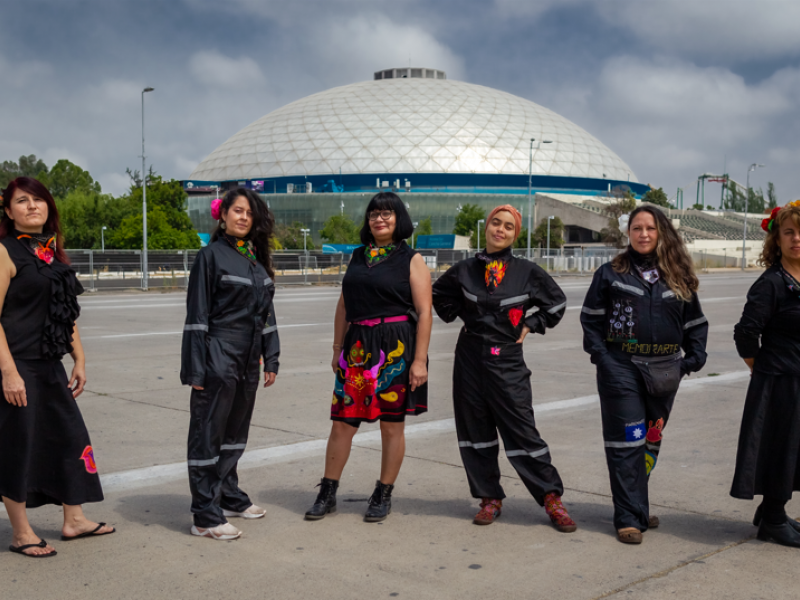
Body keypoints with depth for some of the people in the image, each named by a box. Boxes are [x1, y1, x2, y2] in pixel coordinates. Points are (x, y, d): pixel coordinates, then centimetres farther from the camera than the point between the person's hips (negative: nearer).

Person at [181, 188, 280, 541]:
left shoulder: (256, 259, 12)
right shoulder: (211, 256, -7)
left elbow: (266, 312, 17)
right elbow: (197, 316, -10)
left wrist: (271, 359, 12)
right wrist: (196, 370, -14)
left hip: (248, 361, 7)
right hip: (218, 359, -7)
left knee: (236, 432, 17)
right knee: (208, 434, -2)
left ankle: (229, 496, 31)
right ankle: (205, 516, 2)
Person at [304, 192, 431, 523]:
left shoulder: (411, 260, -1)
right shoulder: (357, 257, 13)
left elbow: (424, 313, -6)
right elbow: (344, 306, 17)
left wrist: (419, 360, -13)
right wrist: (338, 349, 13)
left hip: (395, 348, -4)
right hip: (357, 347, 4)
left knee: (392, 425, 5)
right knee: (341, 423, 3)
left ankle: (383, 495, 18)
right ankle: (327, 494, 14)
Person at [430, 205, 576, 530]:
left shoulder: (527, 272, -3)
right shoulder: (465, 270, 2)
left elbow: (556, 302, 12)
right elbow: (439, 293, 21)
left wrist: (529, 326, 4)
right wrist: (458, 317, 10)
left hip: (508, 360, -3)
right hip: (470, 357, 3)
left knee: (522, 431, -5)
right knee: (475, 430, 7)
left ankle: (551, 497, 6)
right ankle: (490, 498, 19)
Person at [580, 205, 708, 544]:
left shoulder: (678, 277, 9)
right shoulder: (611, 274, 2)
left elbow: (695, 322, 15)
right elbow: (591, 318, 2)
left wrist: (694, 357, 3)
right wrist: (601, 355, -9)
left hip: (664, 370, 4)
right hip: (621, 367, -3)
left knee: (651, 440, 12)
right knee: (626, 442, -5)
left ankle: (636, 505, 28)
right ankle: (630, 518, 0)